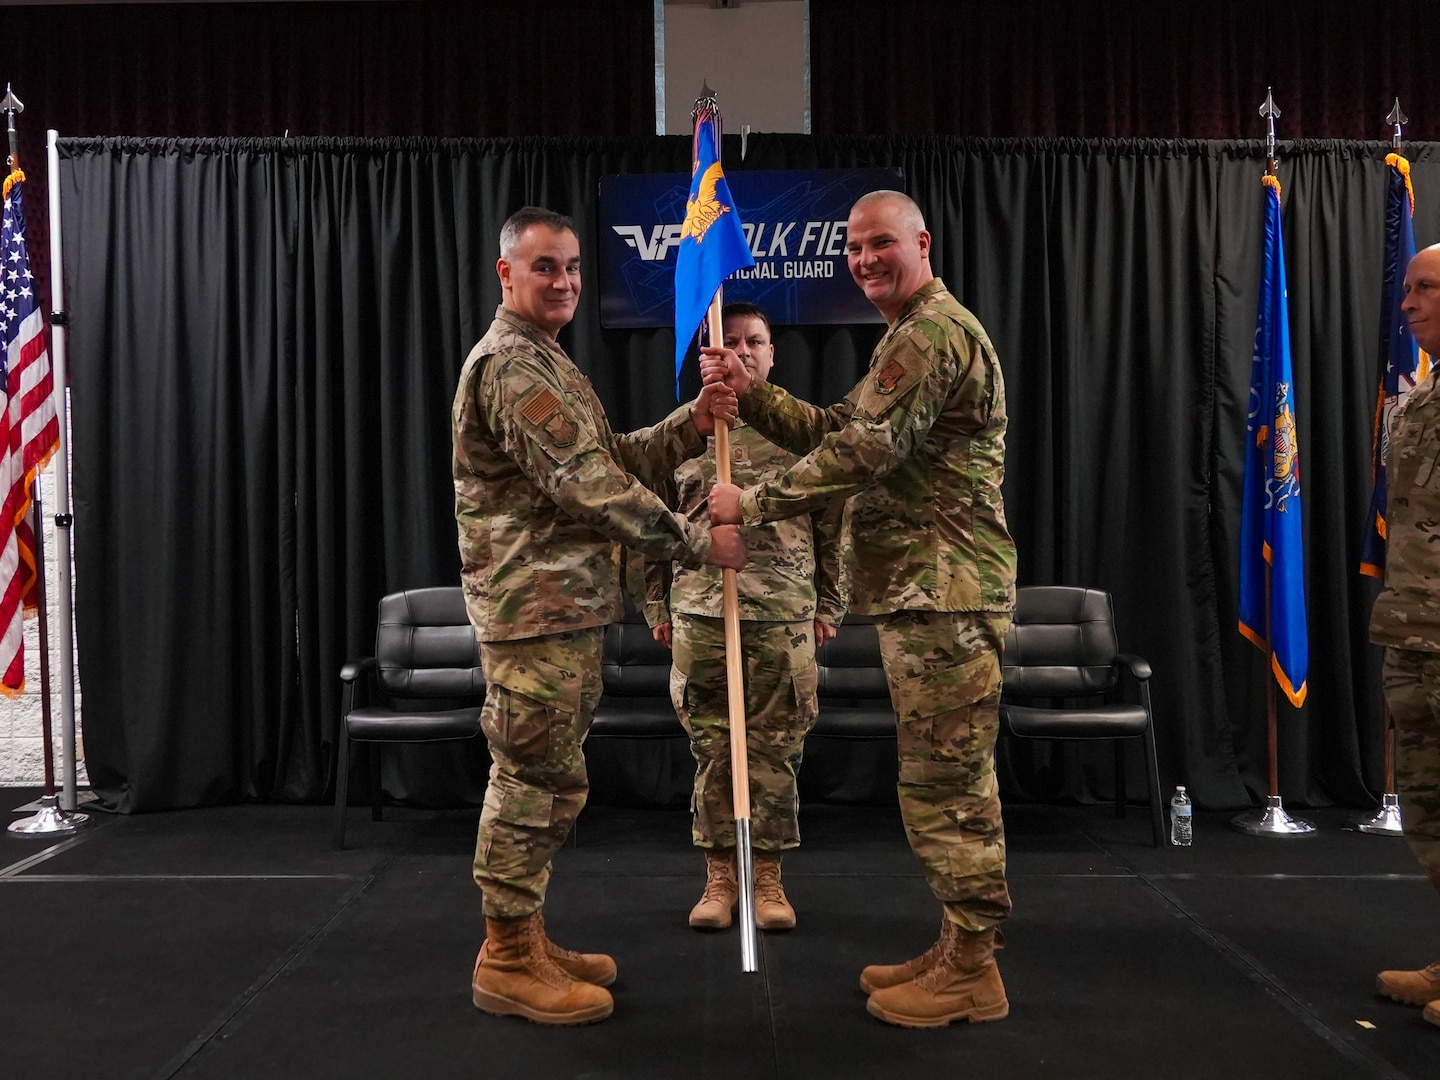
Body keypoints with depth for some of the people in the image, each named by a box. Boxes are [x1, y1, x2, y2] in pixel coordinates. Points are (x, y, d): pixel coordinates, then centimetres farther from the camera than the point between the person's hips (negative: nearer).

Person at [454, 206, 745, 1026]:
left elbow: (613, 459, 16)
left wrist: (692, 425, 0)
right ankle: (507, 960, 8)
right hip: (536, 606, -10)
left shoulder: (549, 363, 21)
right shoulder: (511, 364, -13)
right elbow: (587, 483, -19)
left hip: (567, 605, 10)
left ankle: (526, 940, 26)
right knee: (540, 779, -4)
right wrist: (698, 542, -15)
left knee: (543, 780, 15)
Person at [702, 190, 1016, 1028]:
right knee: (946, 776, 15)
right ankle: (960, 949, 26)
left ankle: (971, 972, 8)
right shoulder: (913, 337, 23)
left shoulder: (934, 331, -12)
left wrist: (753, 503, -11)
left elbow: (862, 453, -19)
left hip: (947, 591, -11)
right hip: (923, 589, 11)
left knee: (948, 778, -4)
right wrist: (749, 393, 5)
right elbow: (836, 429, 18)